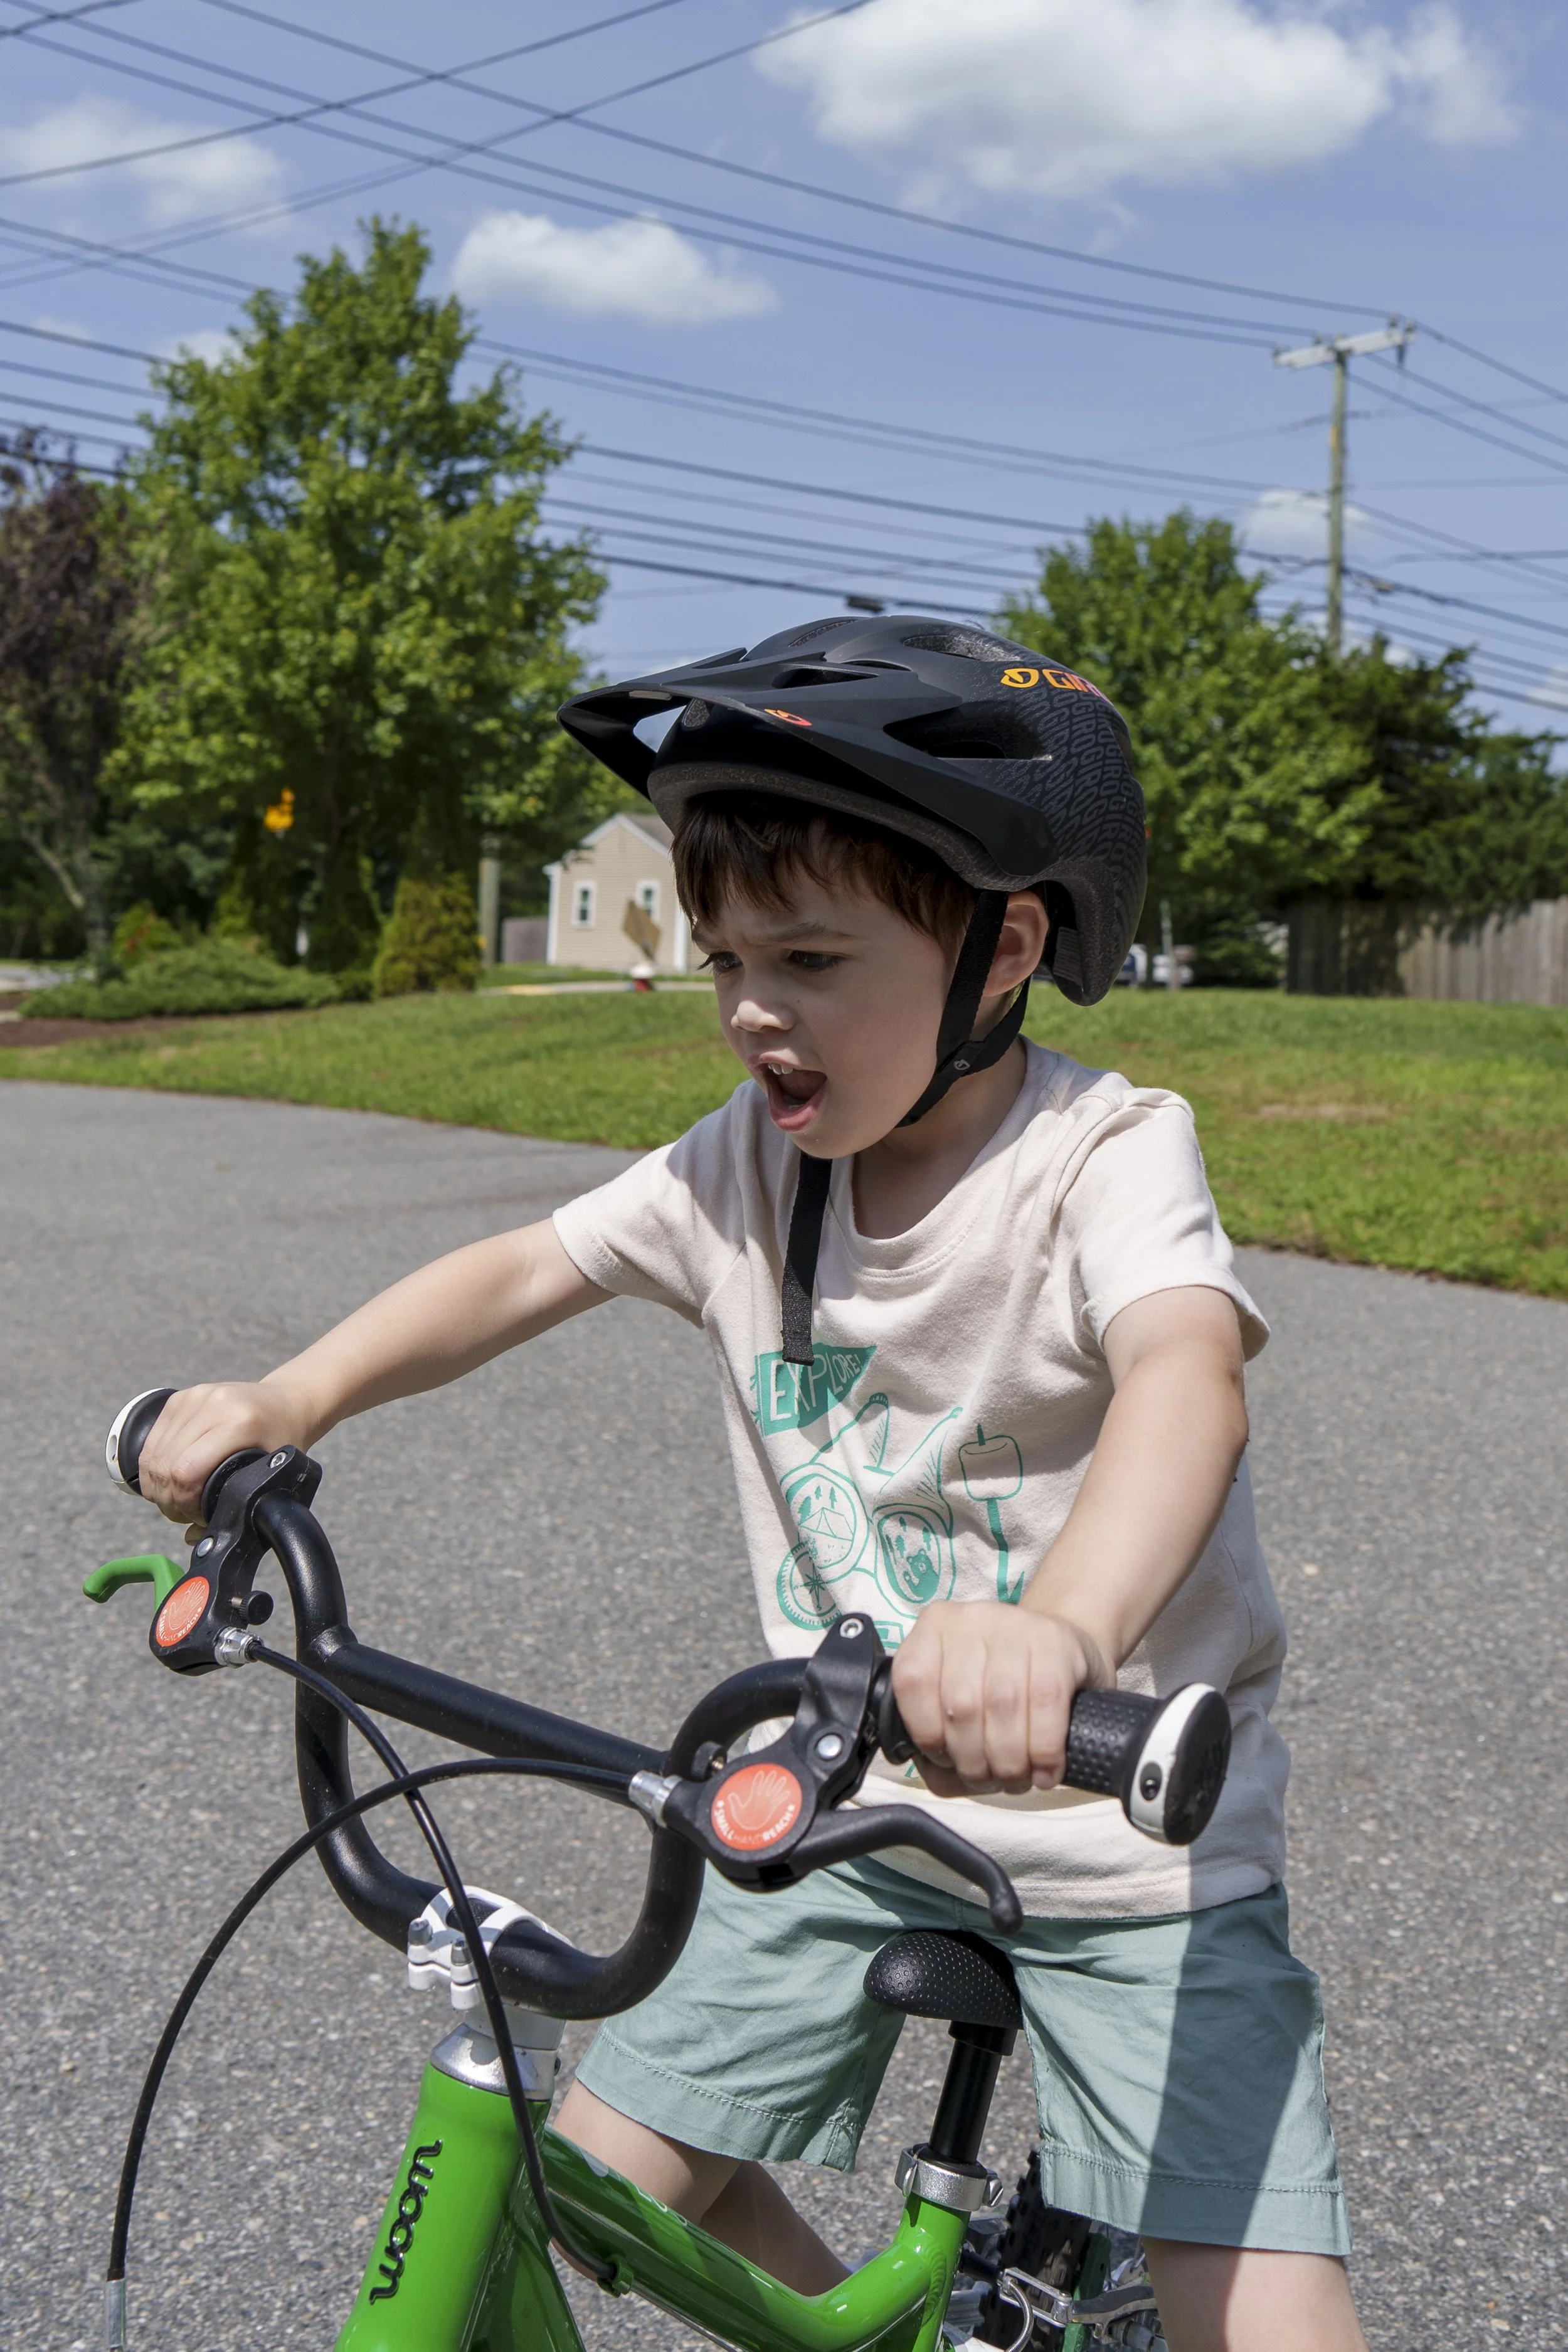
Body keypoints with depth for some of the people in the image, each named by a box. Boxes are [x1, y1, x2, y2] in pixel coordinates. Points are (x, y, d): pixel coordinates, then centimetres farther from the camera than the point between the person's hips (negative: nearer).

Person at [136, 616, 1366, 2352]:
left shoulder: (1104, 1156, -21)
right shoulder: (748, 1165, -4)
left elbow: (1187, 1378, -40)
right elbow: (519, 1272, 3)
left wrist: (1062, 1627, -60)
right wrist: (287, 1398, -13)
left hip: (1128, 1827, -5)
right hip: (847, 1804, 5)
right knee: (604, 2179, 9)